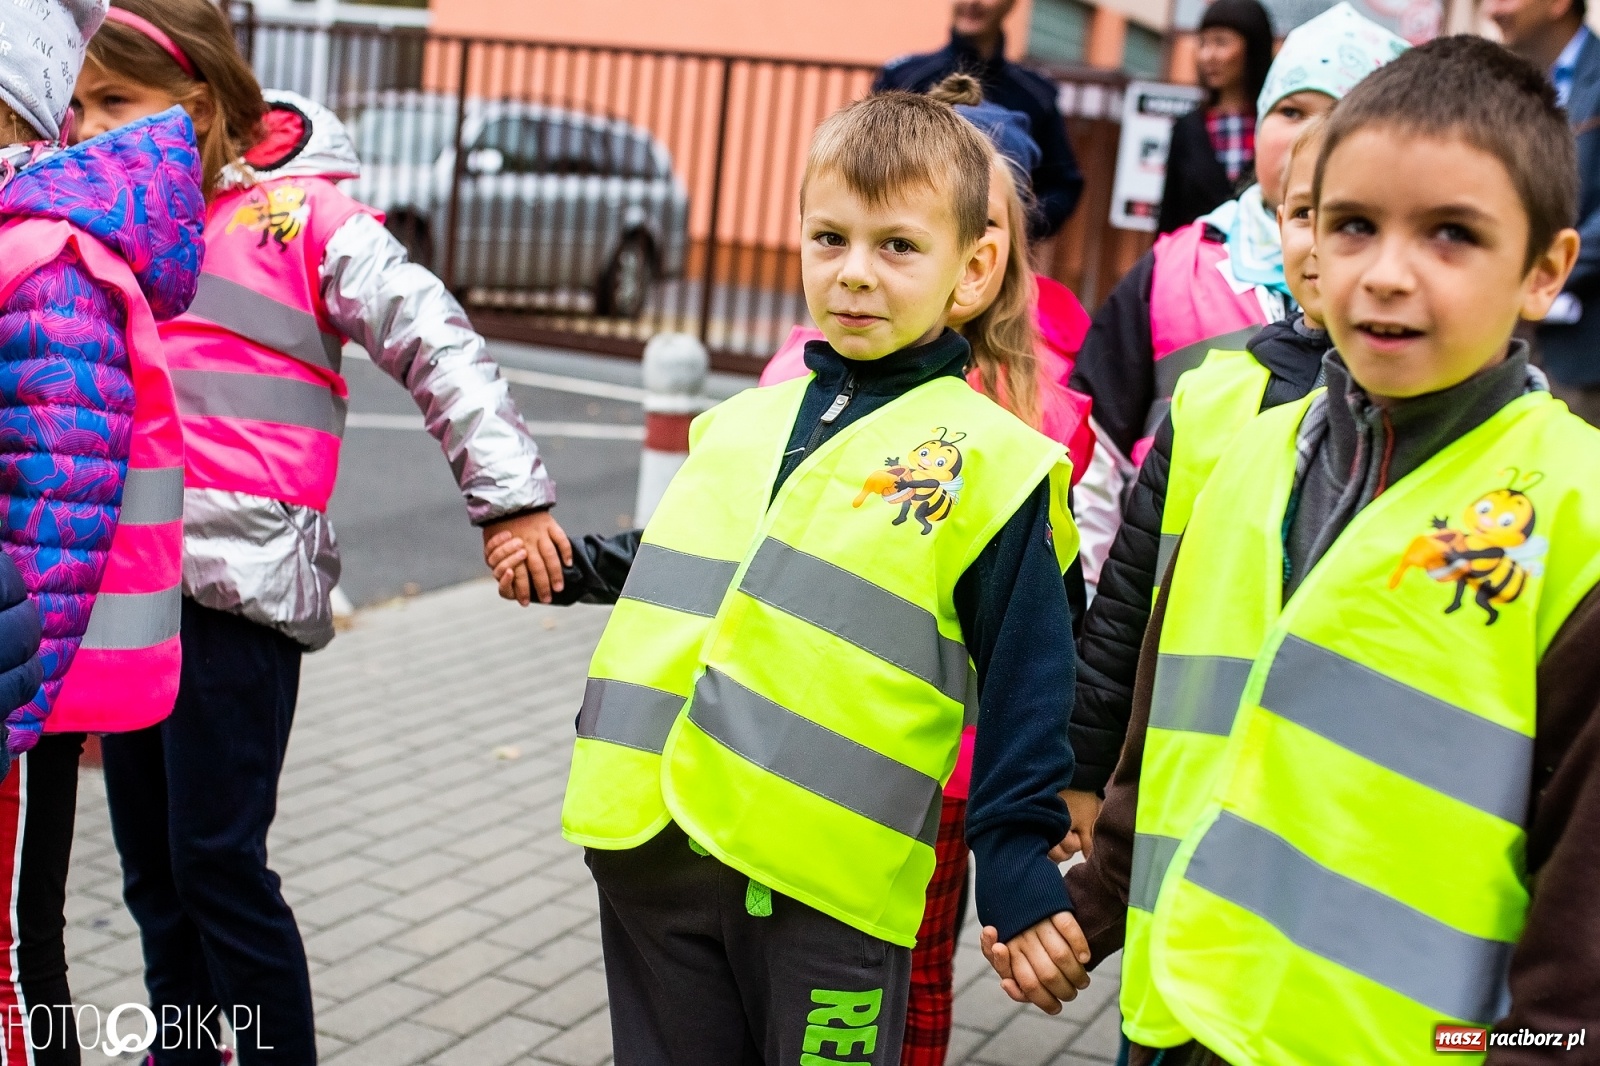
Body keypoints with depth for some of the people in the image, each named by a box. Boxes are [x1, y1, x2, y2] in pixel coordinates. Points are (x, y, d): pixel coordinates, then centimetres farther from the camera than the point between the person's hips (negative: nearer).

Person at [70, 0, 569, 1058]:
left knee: (218, 863, -4)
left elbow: (436, 343, -8)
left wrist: (509, 495, -15)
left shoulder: (296, 214, -4)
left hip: (240, 585, -6)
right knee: (152, 865, 14)